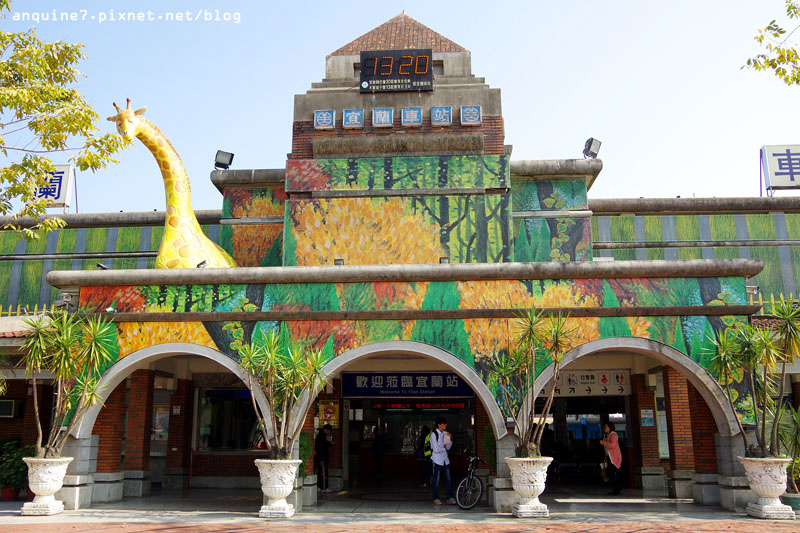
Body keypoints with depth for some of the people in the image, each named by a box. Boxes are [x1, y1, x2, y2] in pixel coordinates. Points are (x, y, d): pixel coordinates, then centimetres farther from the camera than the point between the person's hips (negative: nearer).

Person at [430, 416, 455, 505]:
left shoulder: (444, 433, 9)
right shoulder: (434, 434, -13)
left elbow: (448, 447, 13)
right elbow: (436, 449, -19)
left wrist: (450, 439, -2)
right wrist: (444, 447, -4)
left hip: (445, 459, 6)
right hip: (437, 460, -6)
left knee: (448, 480, 7)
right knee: (436, 480, 2)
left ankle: (450, 498, 13)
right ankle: (436, 499, 11)